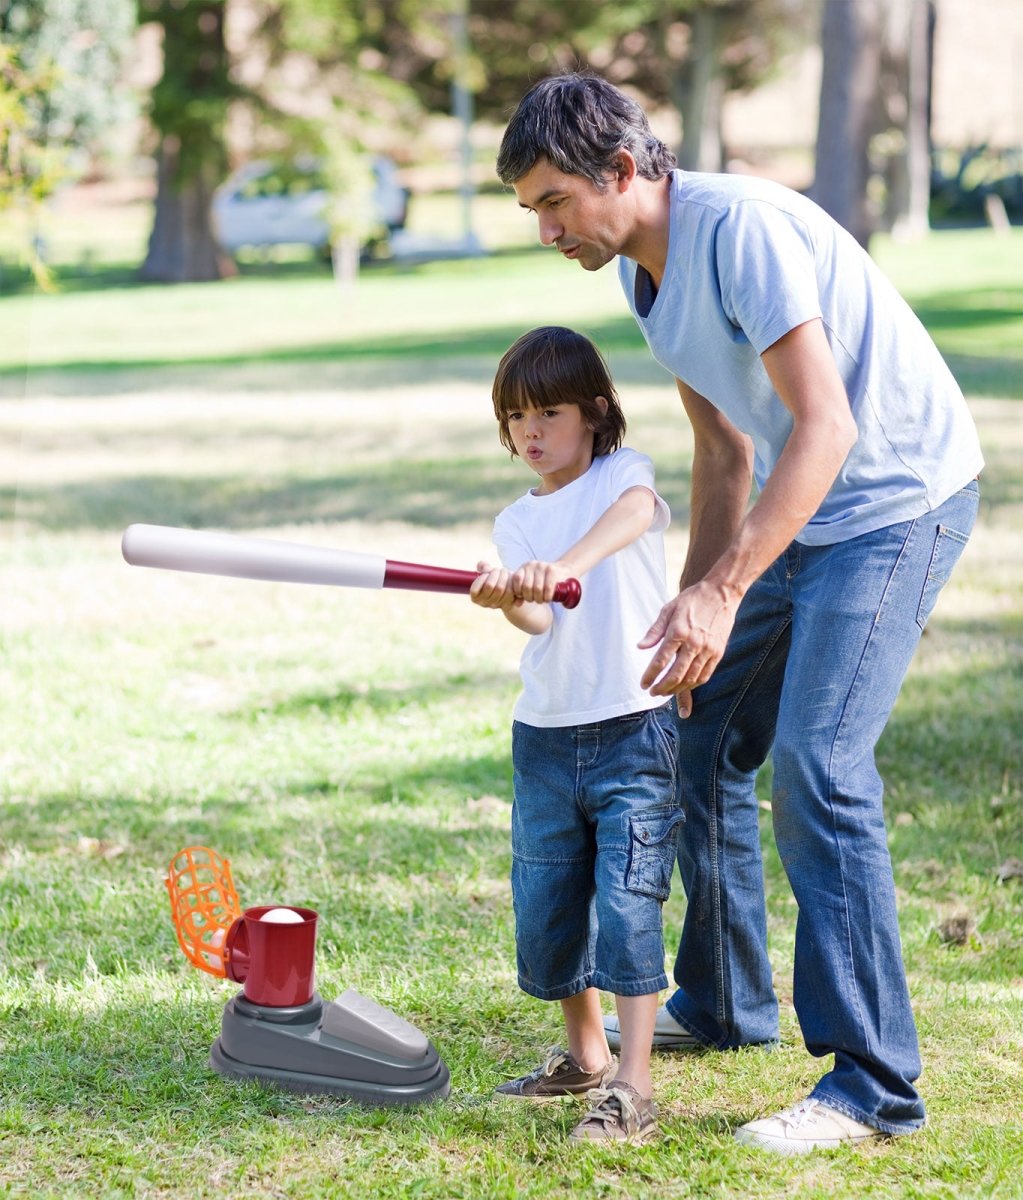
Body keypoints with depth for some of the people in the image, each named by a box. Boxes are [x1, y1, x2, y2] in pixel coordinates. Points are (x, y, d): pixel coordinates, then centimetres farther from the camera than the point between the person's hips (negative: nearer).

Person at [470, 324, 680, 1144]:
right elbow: (539, 617, -8)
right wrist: (510, 597, -32)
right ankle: (584, 1055, 29)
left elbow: (634, 512, -28)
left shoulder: (624, 474, -1)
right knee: (545, 907, 9)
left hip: (636, 729, -5)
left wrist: (566, 564, -46)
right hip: (546, 733, 5)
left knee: (627, 903, -11)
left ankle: (633, 1087, -9)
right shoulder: (517, 522, 10)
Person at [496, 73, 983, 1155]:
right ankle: (725, 1004, 30)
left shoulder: (742, 228, -24)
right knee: (704, 737, 12)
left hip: (900, 501, -10)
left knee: (817, 766, -18)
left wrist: (723, 592, -35)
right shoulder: (643, 273, 6)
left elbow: (825, 426, -30)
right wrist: (692, 605, 11)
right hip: (800, 513, 10)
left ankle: (872, 1083, -12)